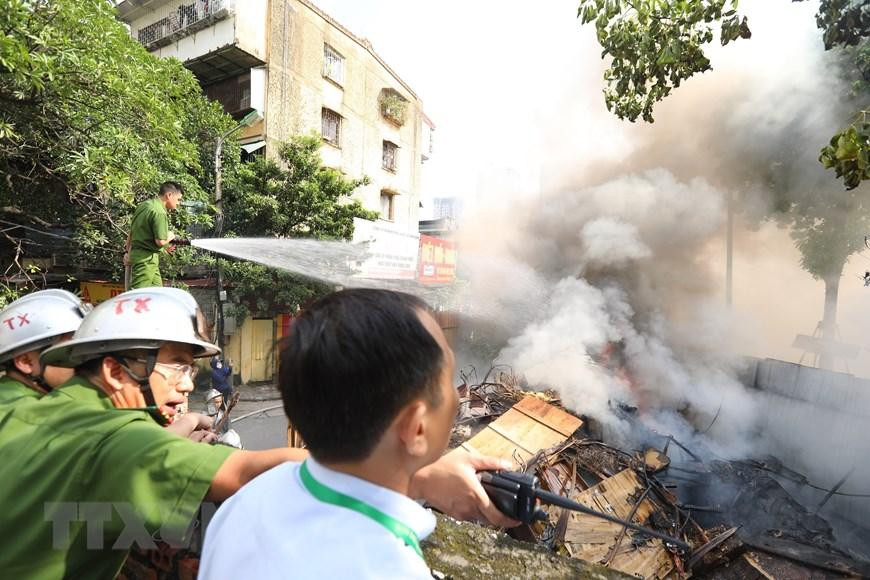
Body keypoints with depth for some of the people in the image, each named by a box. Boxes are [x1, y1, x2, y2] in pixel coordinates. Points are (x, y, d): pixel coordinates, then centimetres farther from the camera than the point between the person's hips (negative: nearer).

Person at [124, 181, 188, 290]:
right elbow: (160, 241, -22)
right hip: (146, 259, -10)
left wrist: (128, 252, 23)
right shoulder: (160, 212, -18)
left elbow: (131, 232, 17)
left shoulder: (143, 205, 12)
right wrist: (169, 237, -1)